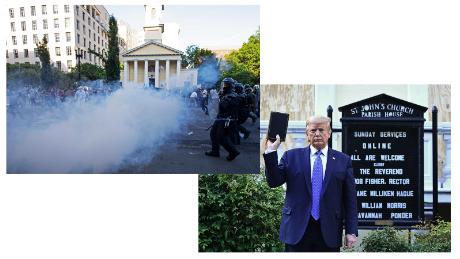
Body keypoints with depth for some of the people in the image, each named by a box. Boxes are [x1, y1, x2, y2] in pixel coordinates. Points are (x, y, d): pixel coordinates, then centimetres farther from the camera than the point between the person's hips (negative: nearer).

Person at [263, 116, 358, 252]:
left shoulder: (343, 160, 7)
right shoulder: (291, 156, 8)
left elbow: (350, 199, 5)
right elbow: (274, 182, 1)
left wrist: (351, 231, 0)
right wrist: (271, 151, -8)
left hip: (329, 231, 0)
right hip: (297, 229, 0)